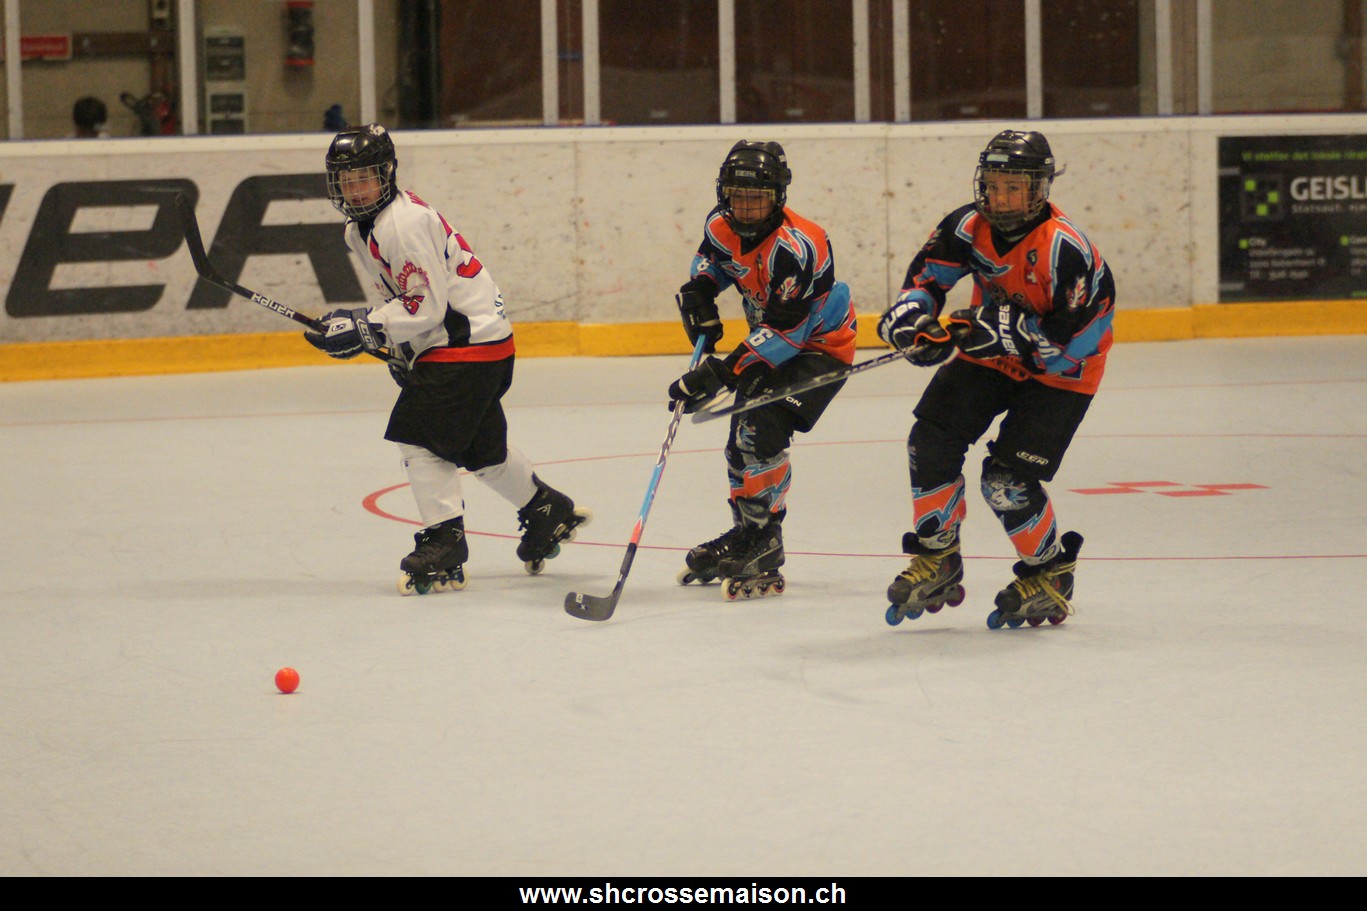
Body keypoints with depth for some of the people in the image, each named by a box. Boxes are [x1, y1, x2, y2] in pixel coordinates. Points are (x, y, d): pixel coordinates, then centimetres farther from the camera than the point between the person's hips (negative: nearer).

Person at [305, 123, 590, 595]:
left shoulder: (403, 223, -22)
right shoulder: (361, 228, 10)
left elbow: (427, 307, -25)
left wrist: (362, 328, -23)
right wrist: (393, 343, 8)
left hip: (469, 341, -11)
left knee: (419, 436, -15)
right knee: (479, 447, 21)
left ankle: (444, 543, -12)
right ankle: (546, 510, 40)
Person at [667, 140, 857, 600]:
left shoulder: (796, 247, -33)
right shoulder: (724, 225, -8)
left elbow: (784, 330, -34)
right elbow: (712, 256, 19)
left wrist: (721, 373, -38)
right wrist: (700, 288, -4)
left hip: (819, 345, -9)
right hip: (771, 338, 9)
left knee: (760, 430, -25)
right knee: (742, 437, 13)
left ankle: (763, 543, -18)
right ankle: (745, 533, 32)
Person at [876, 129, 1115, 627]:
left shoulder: (1064, 250, -30)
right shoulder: (969, 227, -13)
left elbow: (1077, 338, -29)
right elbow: (927, 274, 0)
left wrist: (1009, 330, -34)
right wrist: (910, 314, -21)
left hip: (1058, 375, -6)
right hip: (989, 354, 6)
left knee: (1008, 480, -15)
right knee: (932, 441, -8)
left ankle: (1050, 572, 10)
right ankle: (936, 561, 9)